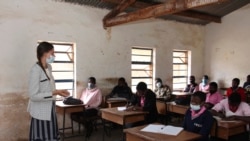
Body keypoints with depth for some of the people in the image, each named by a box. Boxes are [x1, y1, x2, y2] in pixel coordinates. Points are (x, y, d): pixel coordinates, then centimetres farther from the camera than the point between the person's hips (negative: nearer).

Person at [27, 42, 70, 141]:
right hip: (41, 113, -8)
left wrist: (58, 92, 1)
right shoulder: (35, 70, -18)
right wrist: (54, 93, -24)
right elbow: (33, 96, -21)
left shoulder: (49, 67, 8)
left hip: (50, 111, 8)